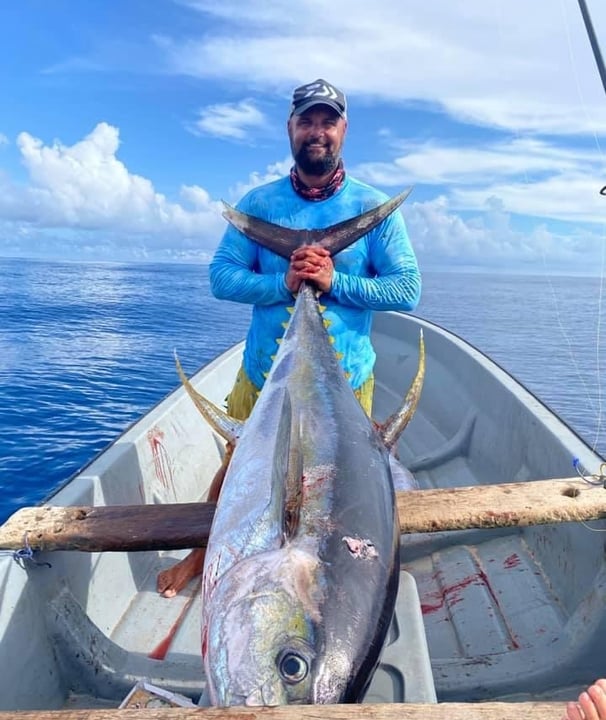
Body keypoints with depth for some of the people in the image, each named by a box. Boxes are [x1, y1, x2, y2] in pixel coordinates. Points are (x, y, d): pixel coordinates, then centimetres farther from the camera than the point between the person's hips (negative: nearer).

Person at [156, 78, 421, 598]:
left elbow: (408, 290, -8)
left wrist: (335, 282, -20)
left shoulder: (375, 207, -3)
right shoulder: (259, 203, 0)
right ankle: (204, 552, 44)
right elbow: (221, 277, -4)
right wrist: (282, 284, -21)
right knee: (237, 468, 17)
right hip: (264, 373, 2)